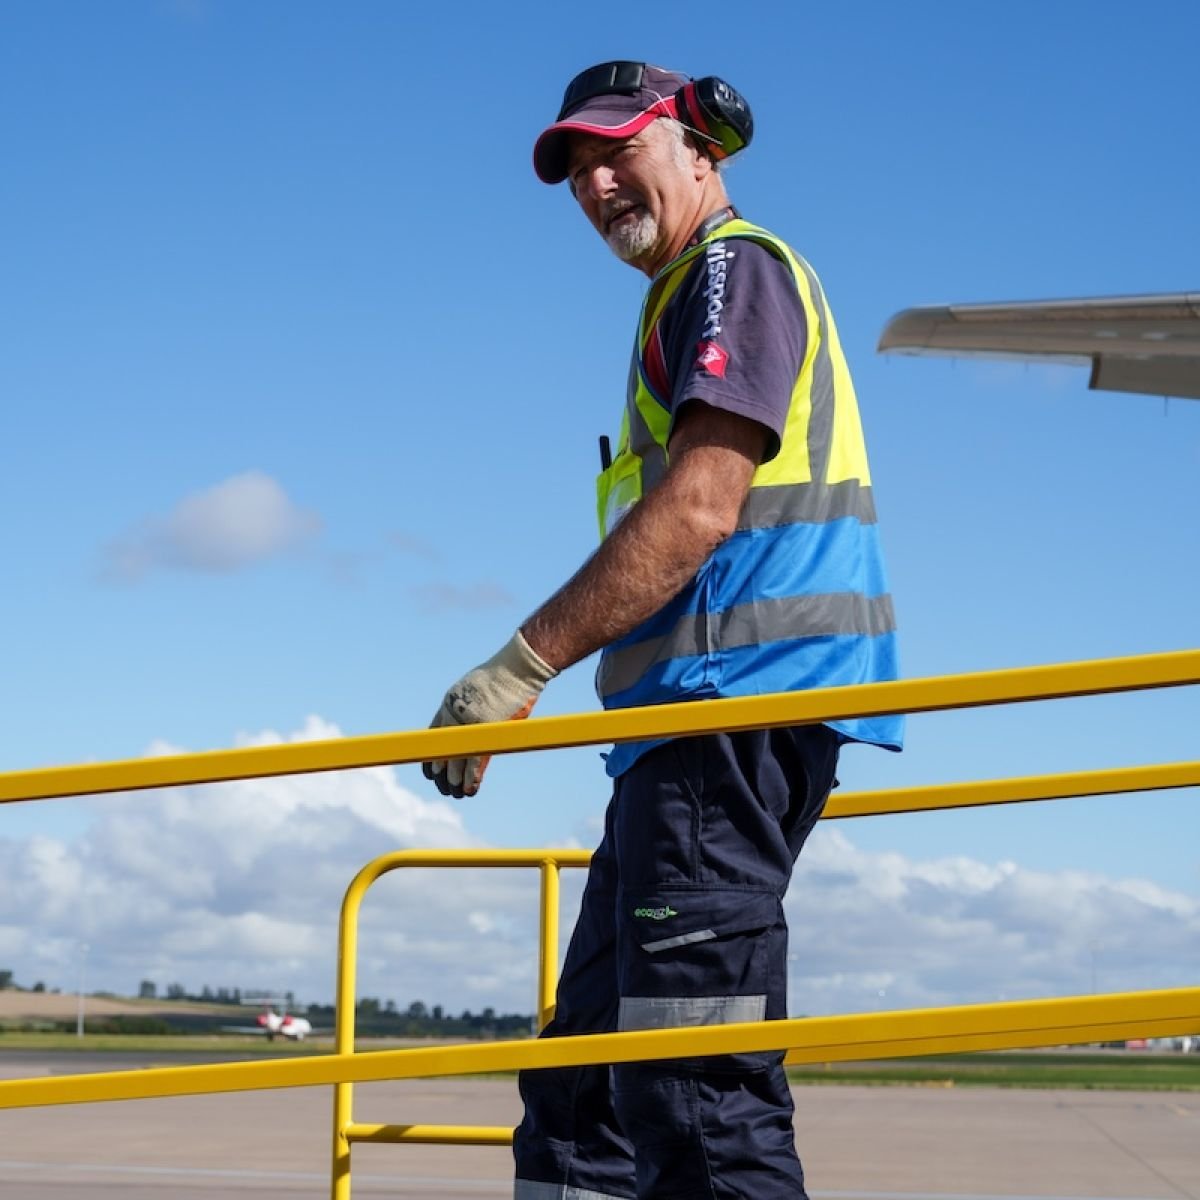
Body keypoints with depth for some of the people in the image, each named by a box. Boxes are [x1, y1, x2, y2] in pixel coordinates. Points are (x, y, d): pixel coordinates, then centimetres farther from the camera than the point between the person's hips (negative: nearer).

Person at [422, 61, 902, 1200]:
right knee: (578, 1093, 11)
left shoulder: (737, 267, -3)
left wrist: (521, 664, -16)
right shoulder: (687, 302, 28)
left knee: (701, 1103, -15)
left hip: (732, 714, -11)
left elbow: (700, 510, -17)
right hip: (695, 730, 11)